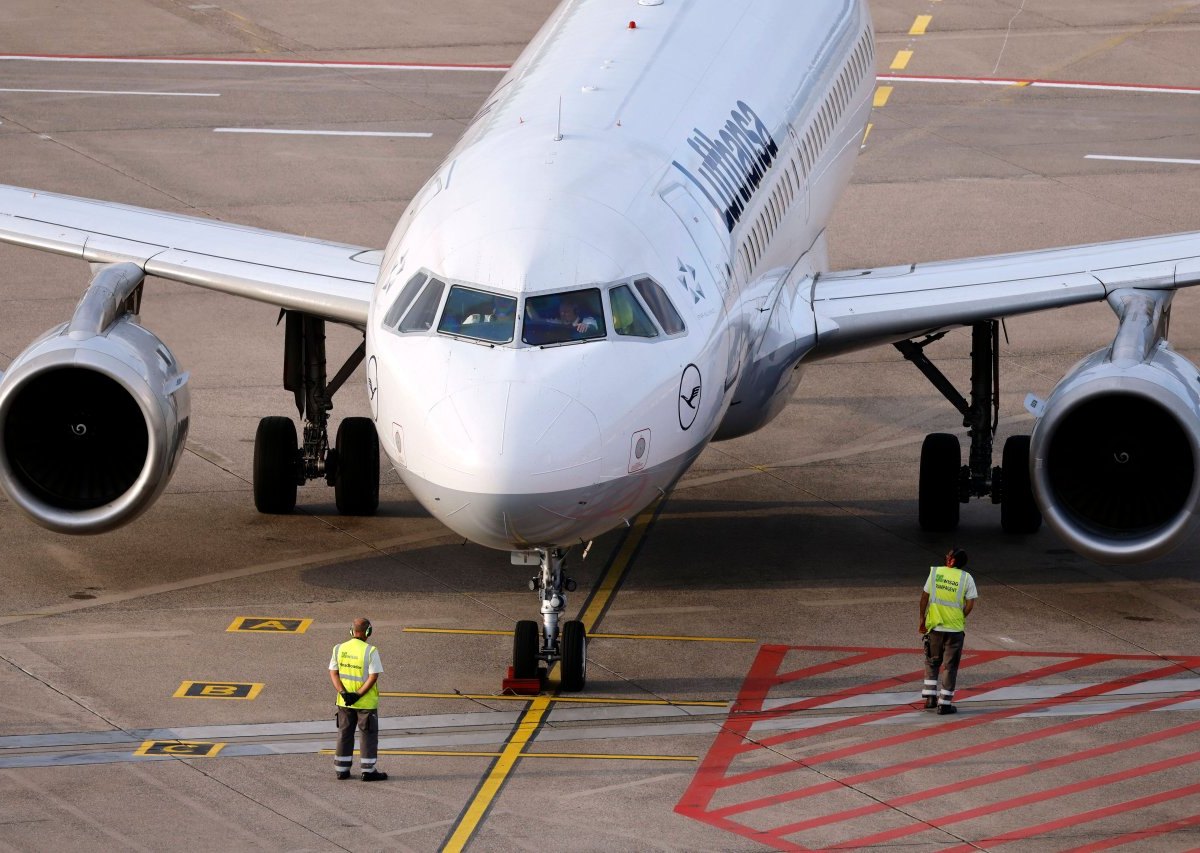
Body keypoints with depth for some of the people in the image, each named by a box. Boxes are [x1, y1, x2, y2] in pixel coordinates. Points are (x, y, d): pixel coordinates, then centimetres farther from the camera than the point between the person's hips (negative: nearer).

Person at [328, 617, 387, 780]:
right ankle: (368, 771, 8)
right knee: (368, 735, 6)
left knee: (344, 734, 14)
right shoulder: (370, 651, -15)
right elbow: (374, 676, -18)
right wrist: (359, 695, -16)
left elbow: (333, 673, -3)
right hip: (366, 703, -4)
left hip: (344, 702, 4)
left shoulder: (339, 649, -1)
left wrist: (343, 693, -10)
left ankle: (342, 770, 19)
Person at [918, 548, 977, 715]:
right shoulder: (966, 578, -4)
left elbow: (925, 596, 1)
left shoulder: (935, 572, -2)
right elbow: (970, 604, -8)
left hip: (935, 626, 1)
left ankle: (930, 697, 12)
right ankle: (944, 703, 5)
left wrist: (922, 618, 11)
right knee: (950, 665, 6)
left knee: (932, 662, 18)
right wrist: (960, 619, 9)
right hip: (955, 629, -1)